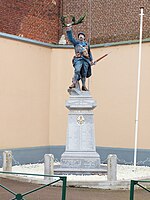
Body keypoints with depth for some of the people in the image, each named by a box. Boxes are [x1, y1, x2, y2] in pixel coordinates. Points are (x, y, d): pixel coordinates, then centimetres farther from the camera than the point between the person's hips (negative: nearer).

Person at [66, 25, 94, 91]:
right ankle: (74, 83, -24)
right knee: (77, 71, -22)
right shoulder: (76, 42, 14)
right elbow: (70, 38, 2)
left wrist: (91, 59, 23)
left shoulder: (87, 44, 23)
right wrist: (69, 31, -11)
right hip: (78, 59, -3)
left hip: (86, 60, 3)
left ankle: (83, 86, 7)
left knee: (84, 73, 2)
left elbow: (89, 52, 29)